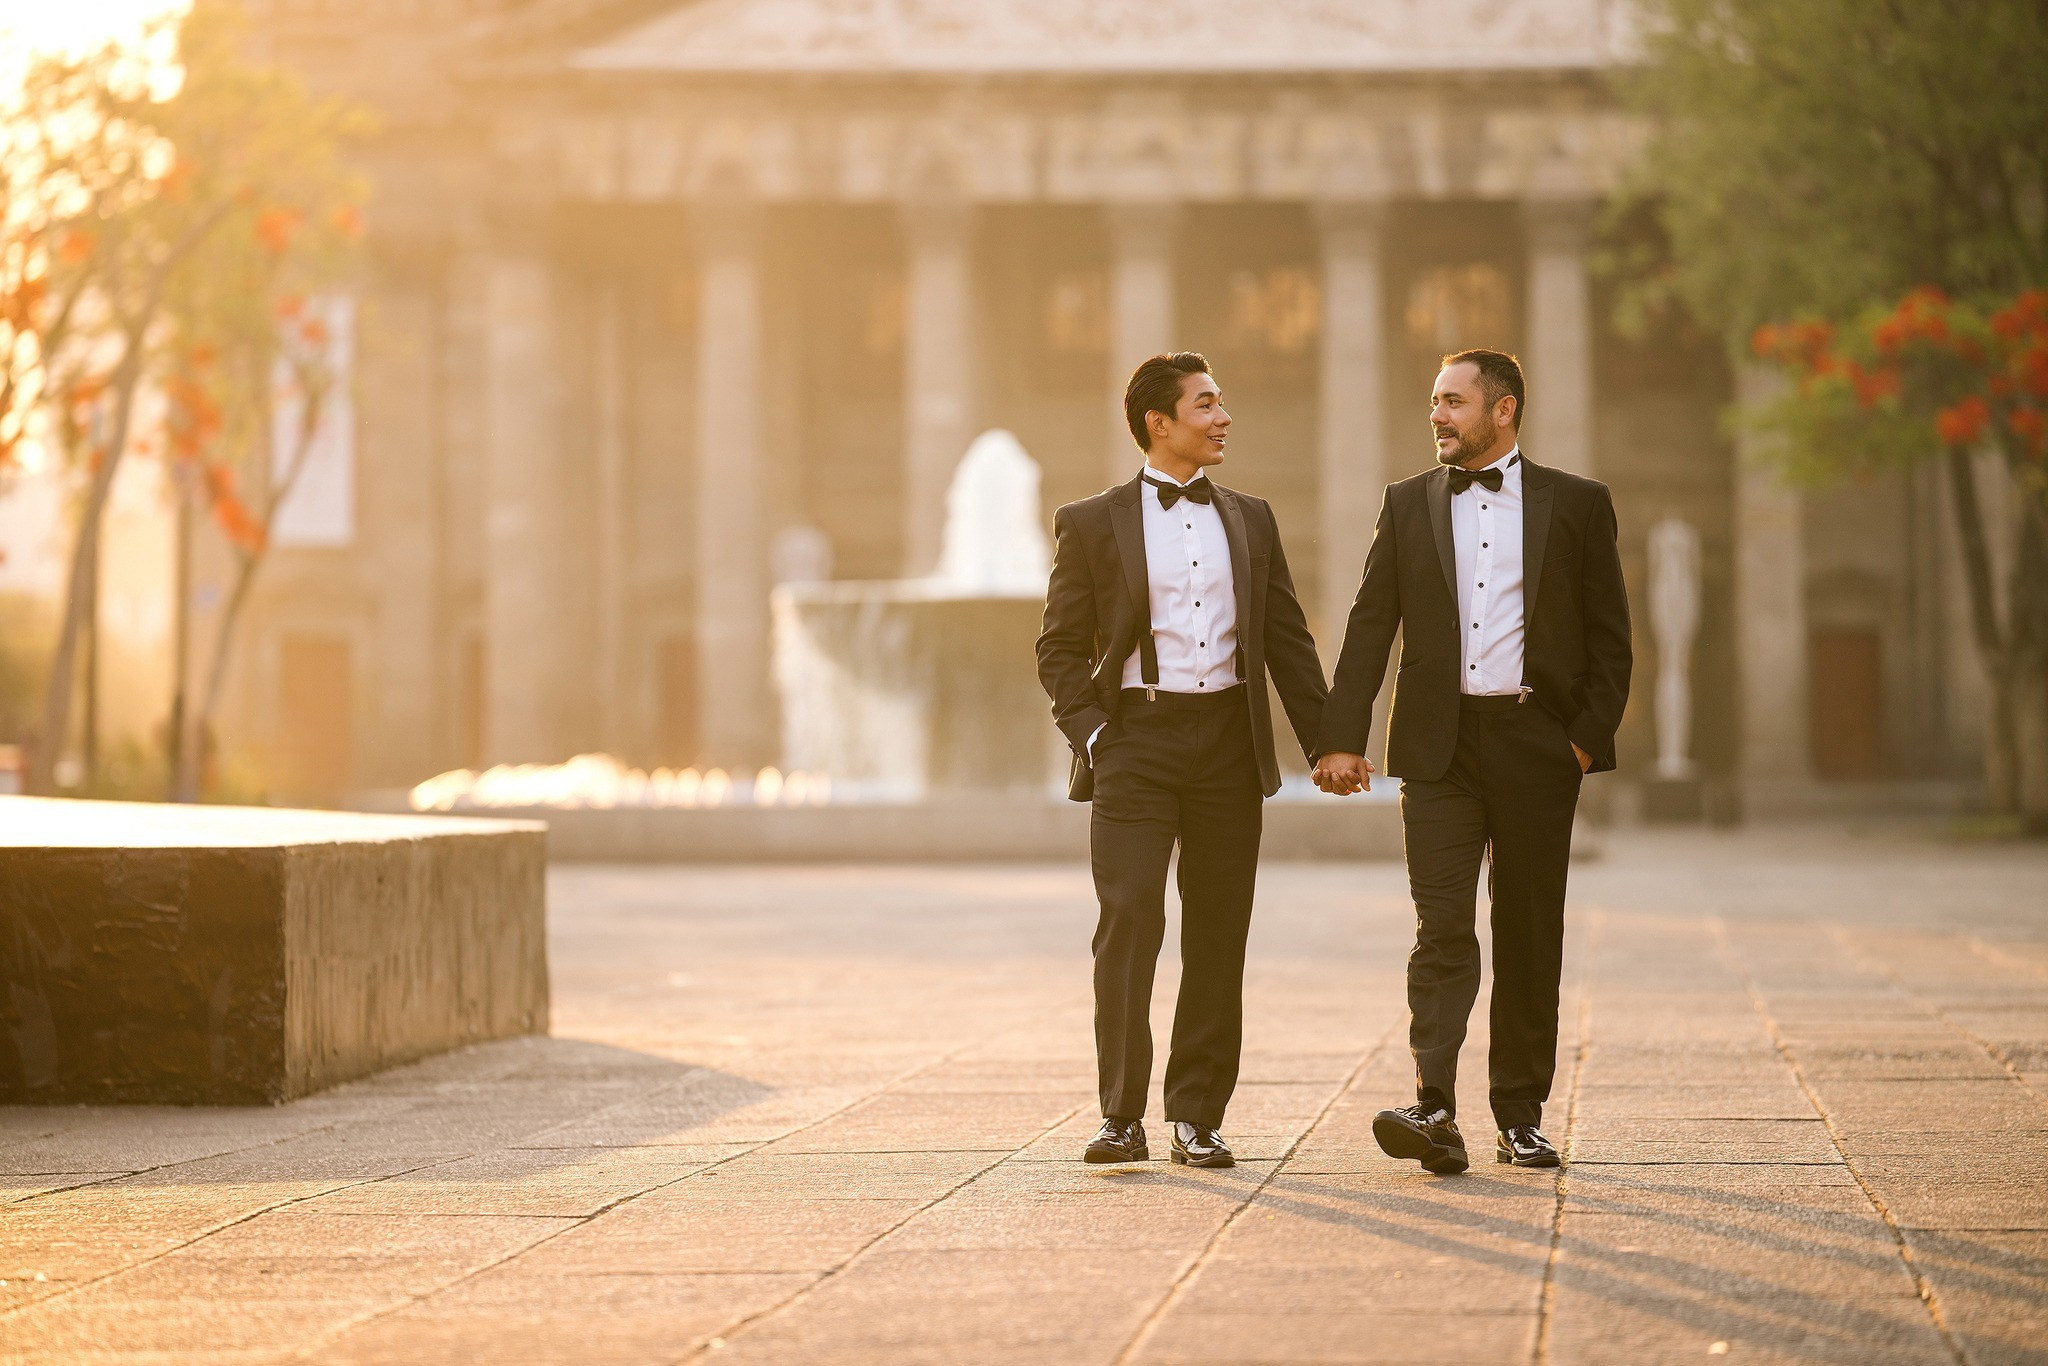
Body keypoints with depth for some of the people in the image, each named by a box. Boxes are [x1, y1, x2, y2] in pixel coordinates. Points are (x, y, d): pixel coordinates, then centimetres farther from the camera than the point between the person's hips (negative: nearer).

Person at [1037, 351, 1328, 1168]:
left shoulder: (1250, 520, 14)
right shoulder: (1093, 524, 4)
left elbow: (1287, 640, 14)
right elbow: (1060, 649, 5)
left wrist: (1327, 743, 7)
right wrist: (1092, 732, -9)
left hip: (1229, 741, 3)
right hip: (1136, 738, -3)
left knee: (1218, 934, 4)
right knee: (1129, 921, -12)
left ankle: (1197, 1116, 11)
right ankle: (1122, 1116, -8)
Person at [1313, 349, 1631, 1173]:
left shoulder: (1577, 505, 6)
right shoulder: (1408, 505, 10)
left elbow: (1609, 637, 6)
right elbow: (1369, 627, 7)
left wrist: (1590, 735, -5)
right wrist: (1342, 737, -2)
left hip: (1537, 746, 0)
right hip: (1439, 745, 0)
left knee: (1530, 935, 5)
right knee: (1443, 928, -10)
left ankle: (1520, 1118, 13)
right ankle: (1434, 1111, -18)